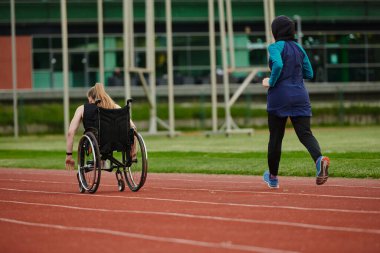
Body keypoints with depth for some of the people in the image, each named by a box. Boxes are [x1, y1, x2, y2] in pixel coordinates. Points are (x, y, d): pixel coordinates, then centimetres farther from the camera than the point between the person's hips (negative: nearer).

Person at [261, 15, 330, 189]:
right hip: (300, 97, 4)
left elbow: (278, 65, -25)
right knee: (305, 133, -4)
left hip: (279, 97, -4)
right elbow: (309, 74, 14)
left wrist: (271, 82, -10)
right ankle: (319, 158, -35)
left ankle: (273, 178, 22)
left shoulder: (275, 47, -6)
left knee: (275, 137, 10)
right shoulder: (299, 48, 12)